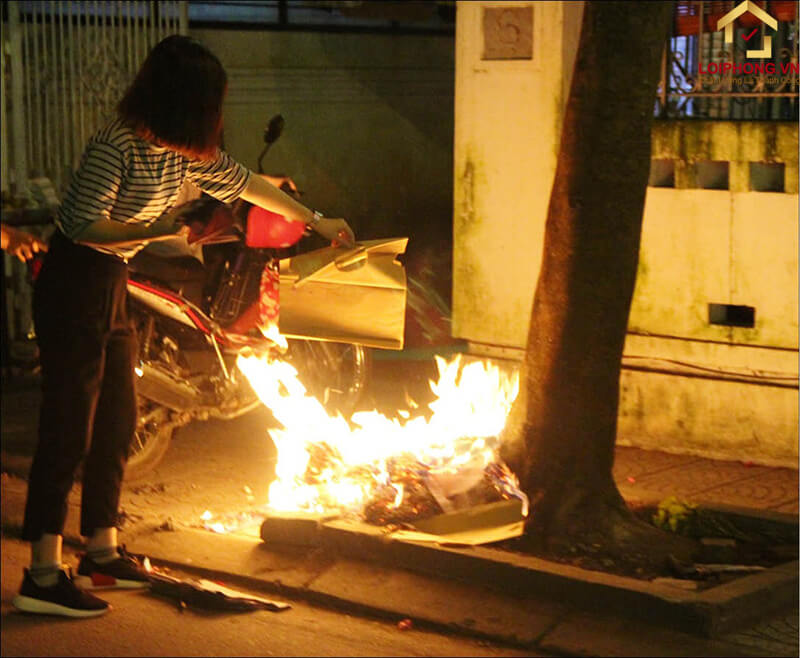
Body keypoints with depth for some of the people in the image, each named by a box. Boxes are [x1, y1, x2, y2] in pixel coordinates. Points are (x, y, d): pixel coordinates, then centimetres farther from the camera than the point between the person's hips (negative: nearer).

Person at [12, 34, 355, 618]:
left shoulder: (183, 150, 7)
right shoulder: (118, 145, -19)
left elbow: (244, 182, 19)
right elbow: (86, 226, -23)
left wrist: (316, 220, 24)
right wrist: (159, 230, -34)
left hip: (110, 288, 9)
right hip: (75, 284, -9)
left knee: (117, 422, 13)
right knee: (69, 428, -9)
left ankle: (103, 553, 25)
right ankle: (43, 575, -5)